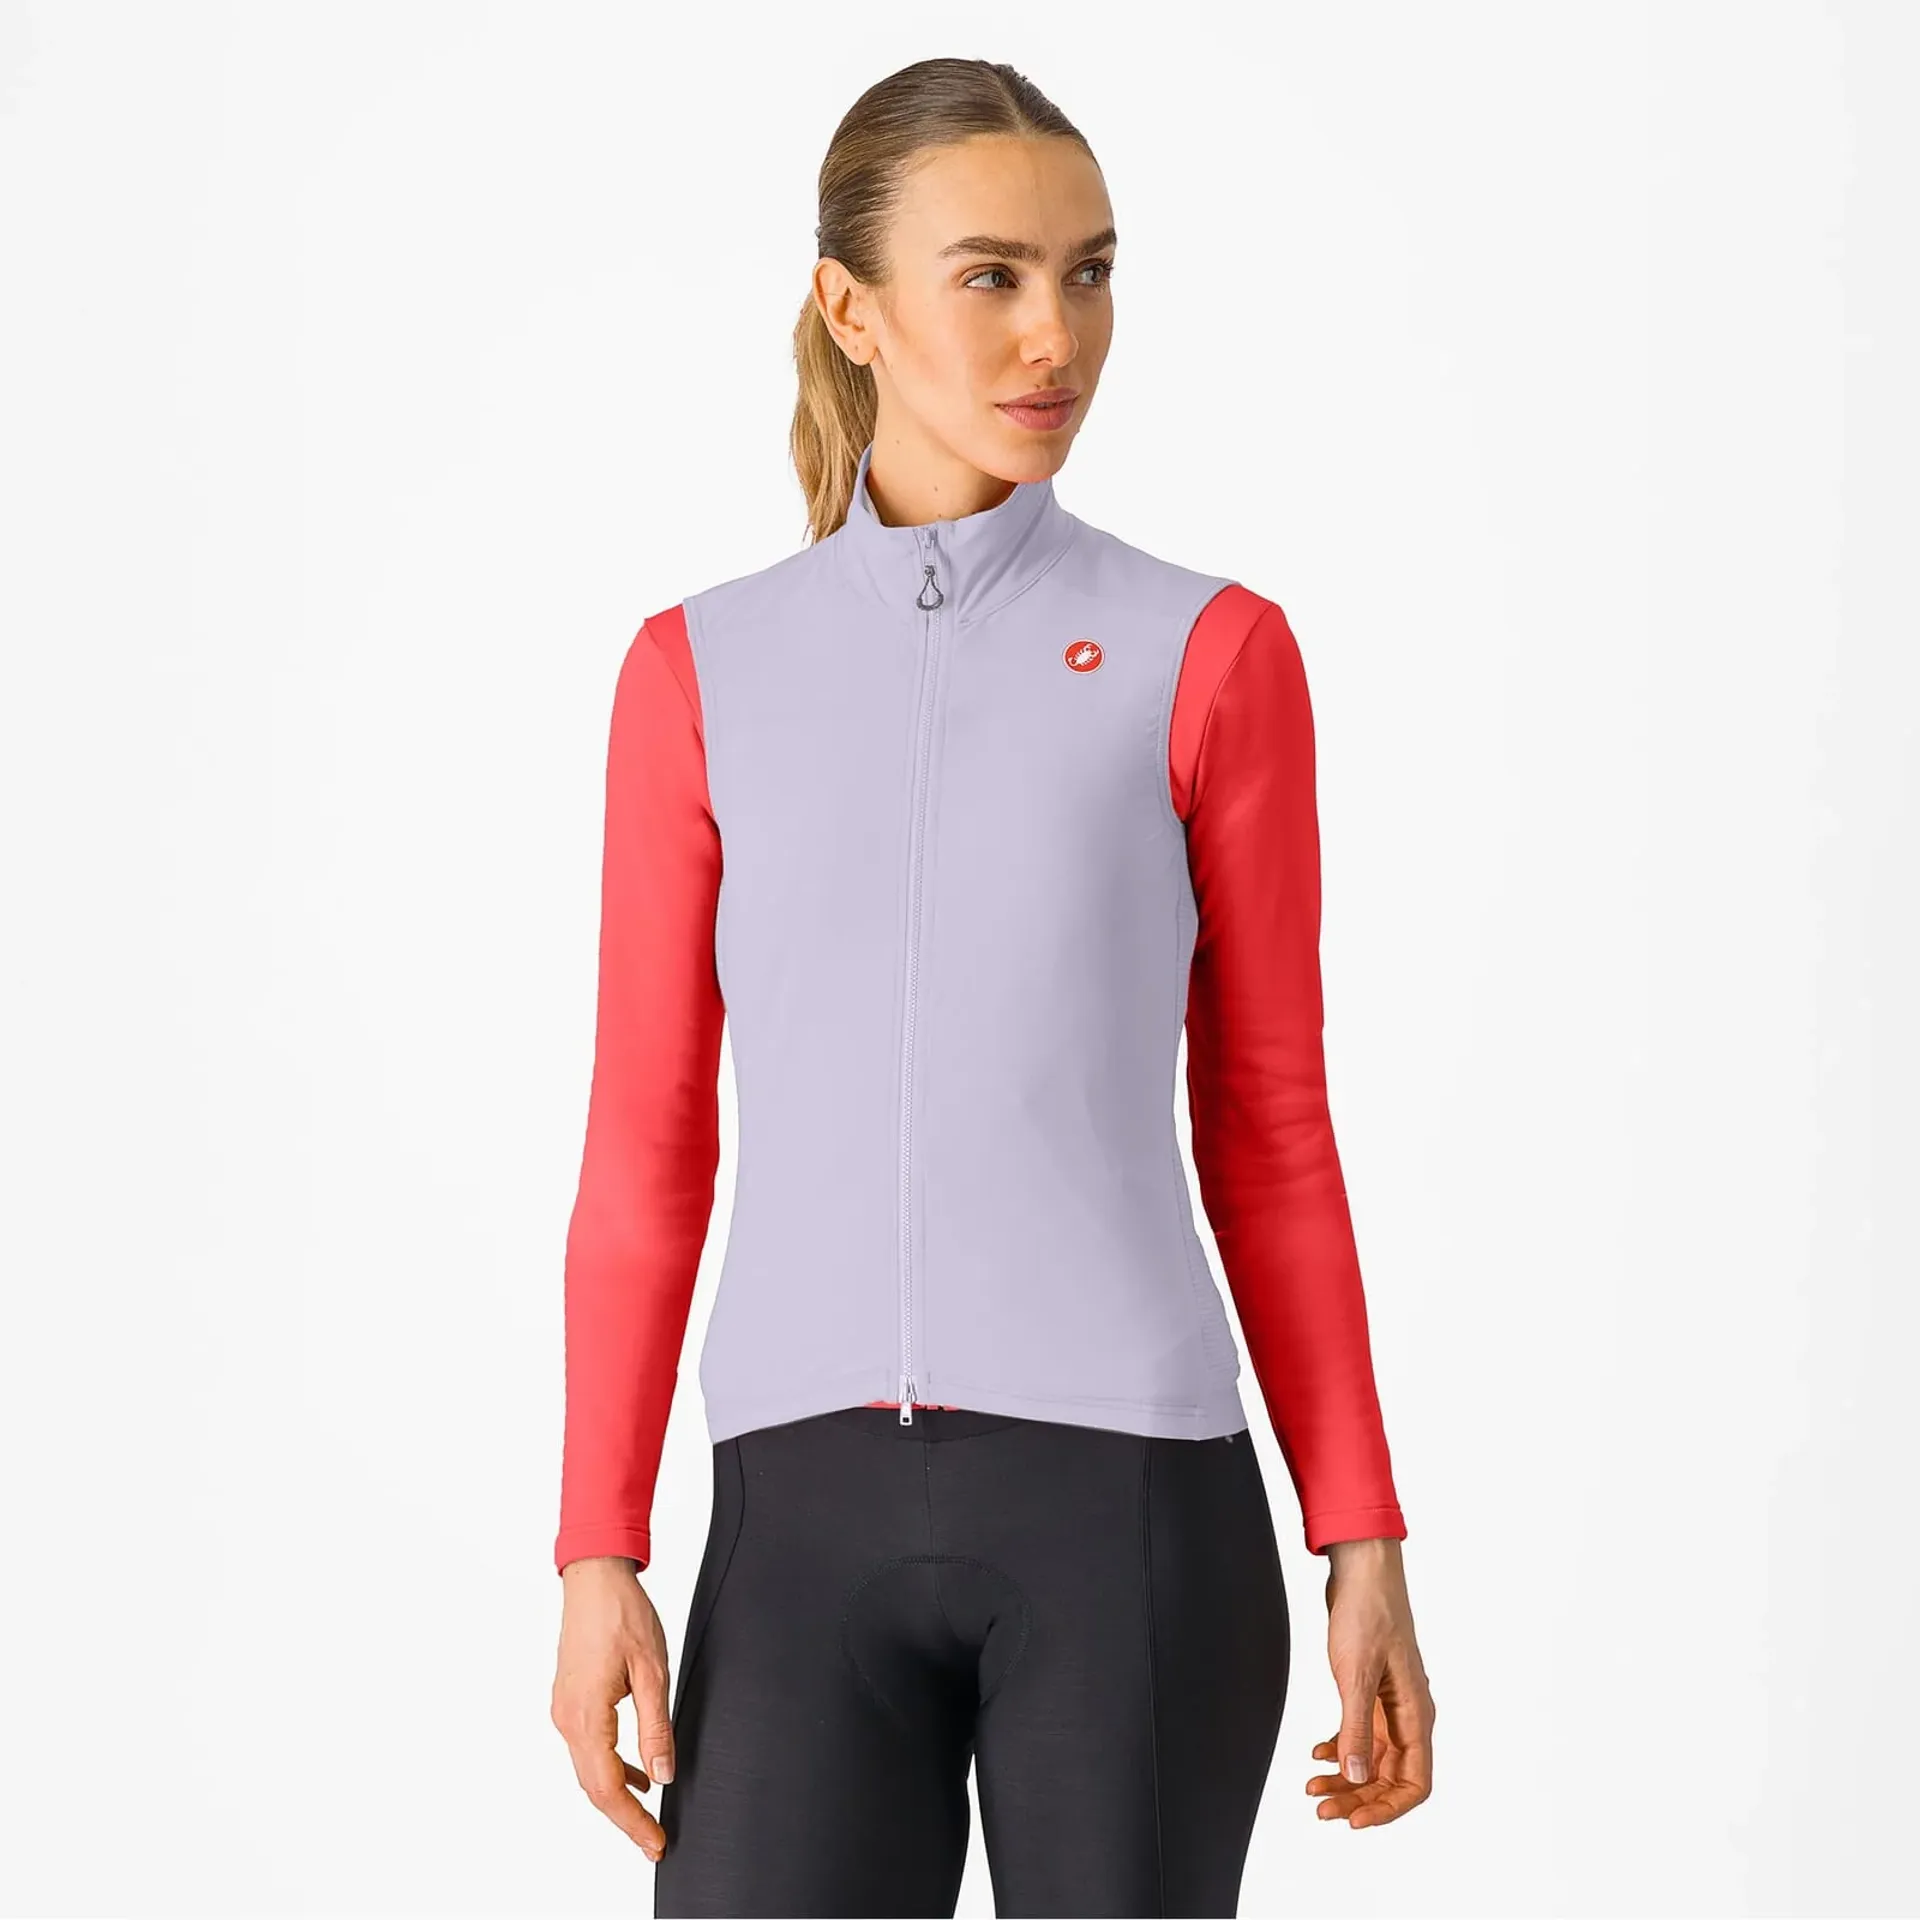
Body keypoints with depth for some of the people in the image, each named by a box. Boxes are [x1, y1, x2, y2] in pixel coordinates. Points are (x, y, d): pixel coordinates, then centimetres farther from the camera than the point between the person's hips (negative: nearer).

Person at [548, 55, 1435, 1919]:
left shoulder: (1211, 655, 4)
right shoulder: (700, 675, 9)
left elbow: (1270, 1134, 7)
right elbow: (645, 1156, 9)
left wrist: (1365, 1545, 2)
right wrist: (599, 1560, 1)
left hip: (1130, 1505, -1)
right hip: (812, 1522, 2)